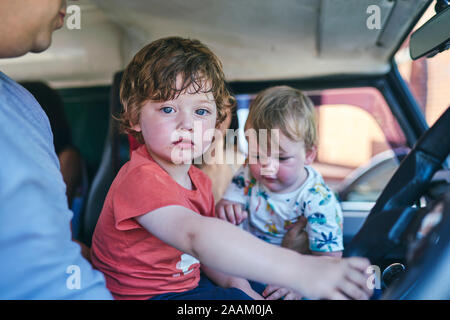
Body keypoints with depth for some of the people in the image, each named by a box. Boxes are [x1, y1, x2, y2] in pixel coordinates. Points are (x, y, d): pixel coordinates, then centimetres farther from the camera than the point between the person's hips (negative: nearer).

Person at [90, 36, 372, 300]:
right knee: (236, 297, -23)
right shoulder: (140, 179, -27)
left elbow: (208, 250, 10)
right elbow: (195, 235, -44)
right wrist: (298, 271, -53)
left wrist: (234, 282, -8)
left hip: (188, 283, 8)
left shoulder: (199, 180, 2)